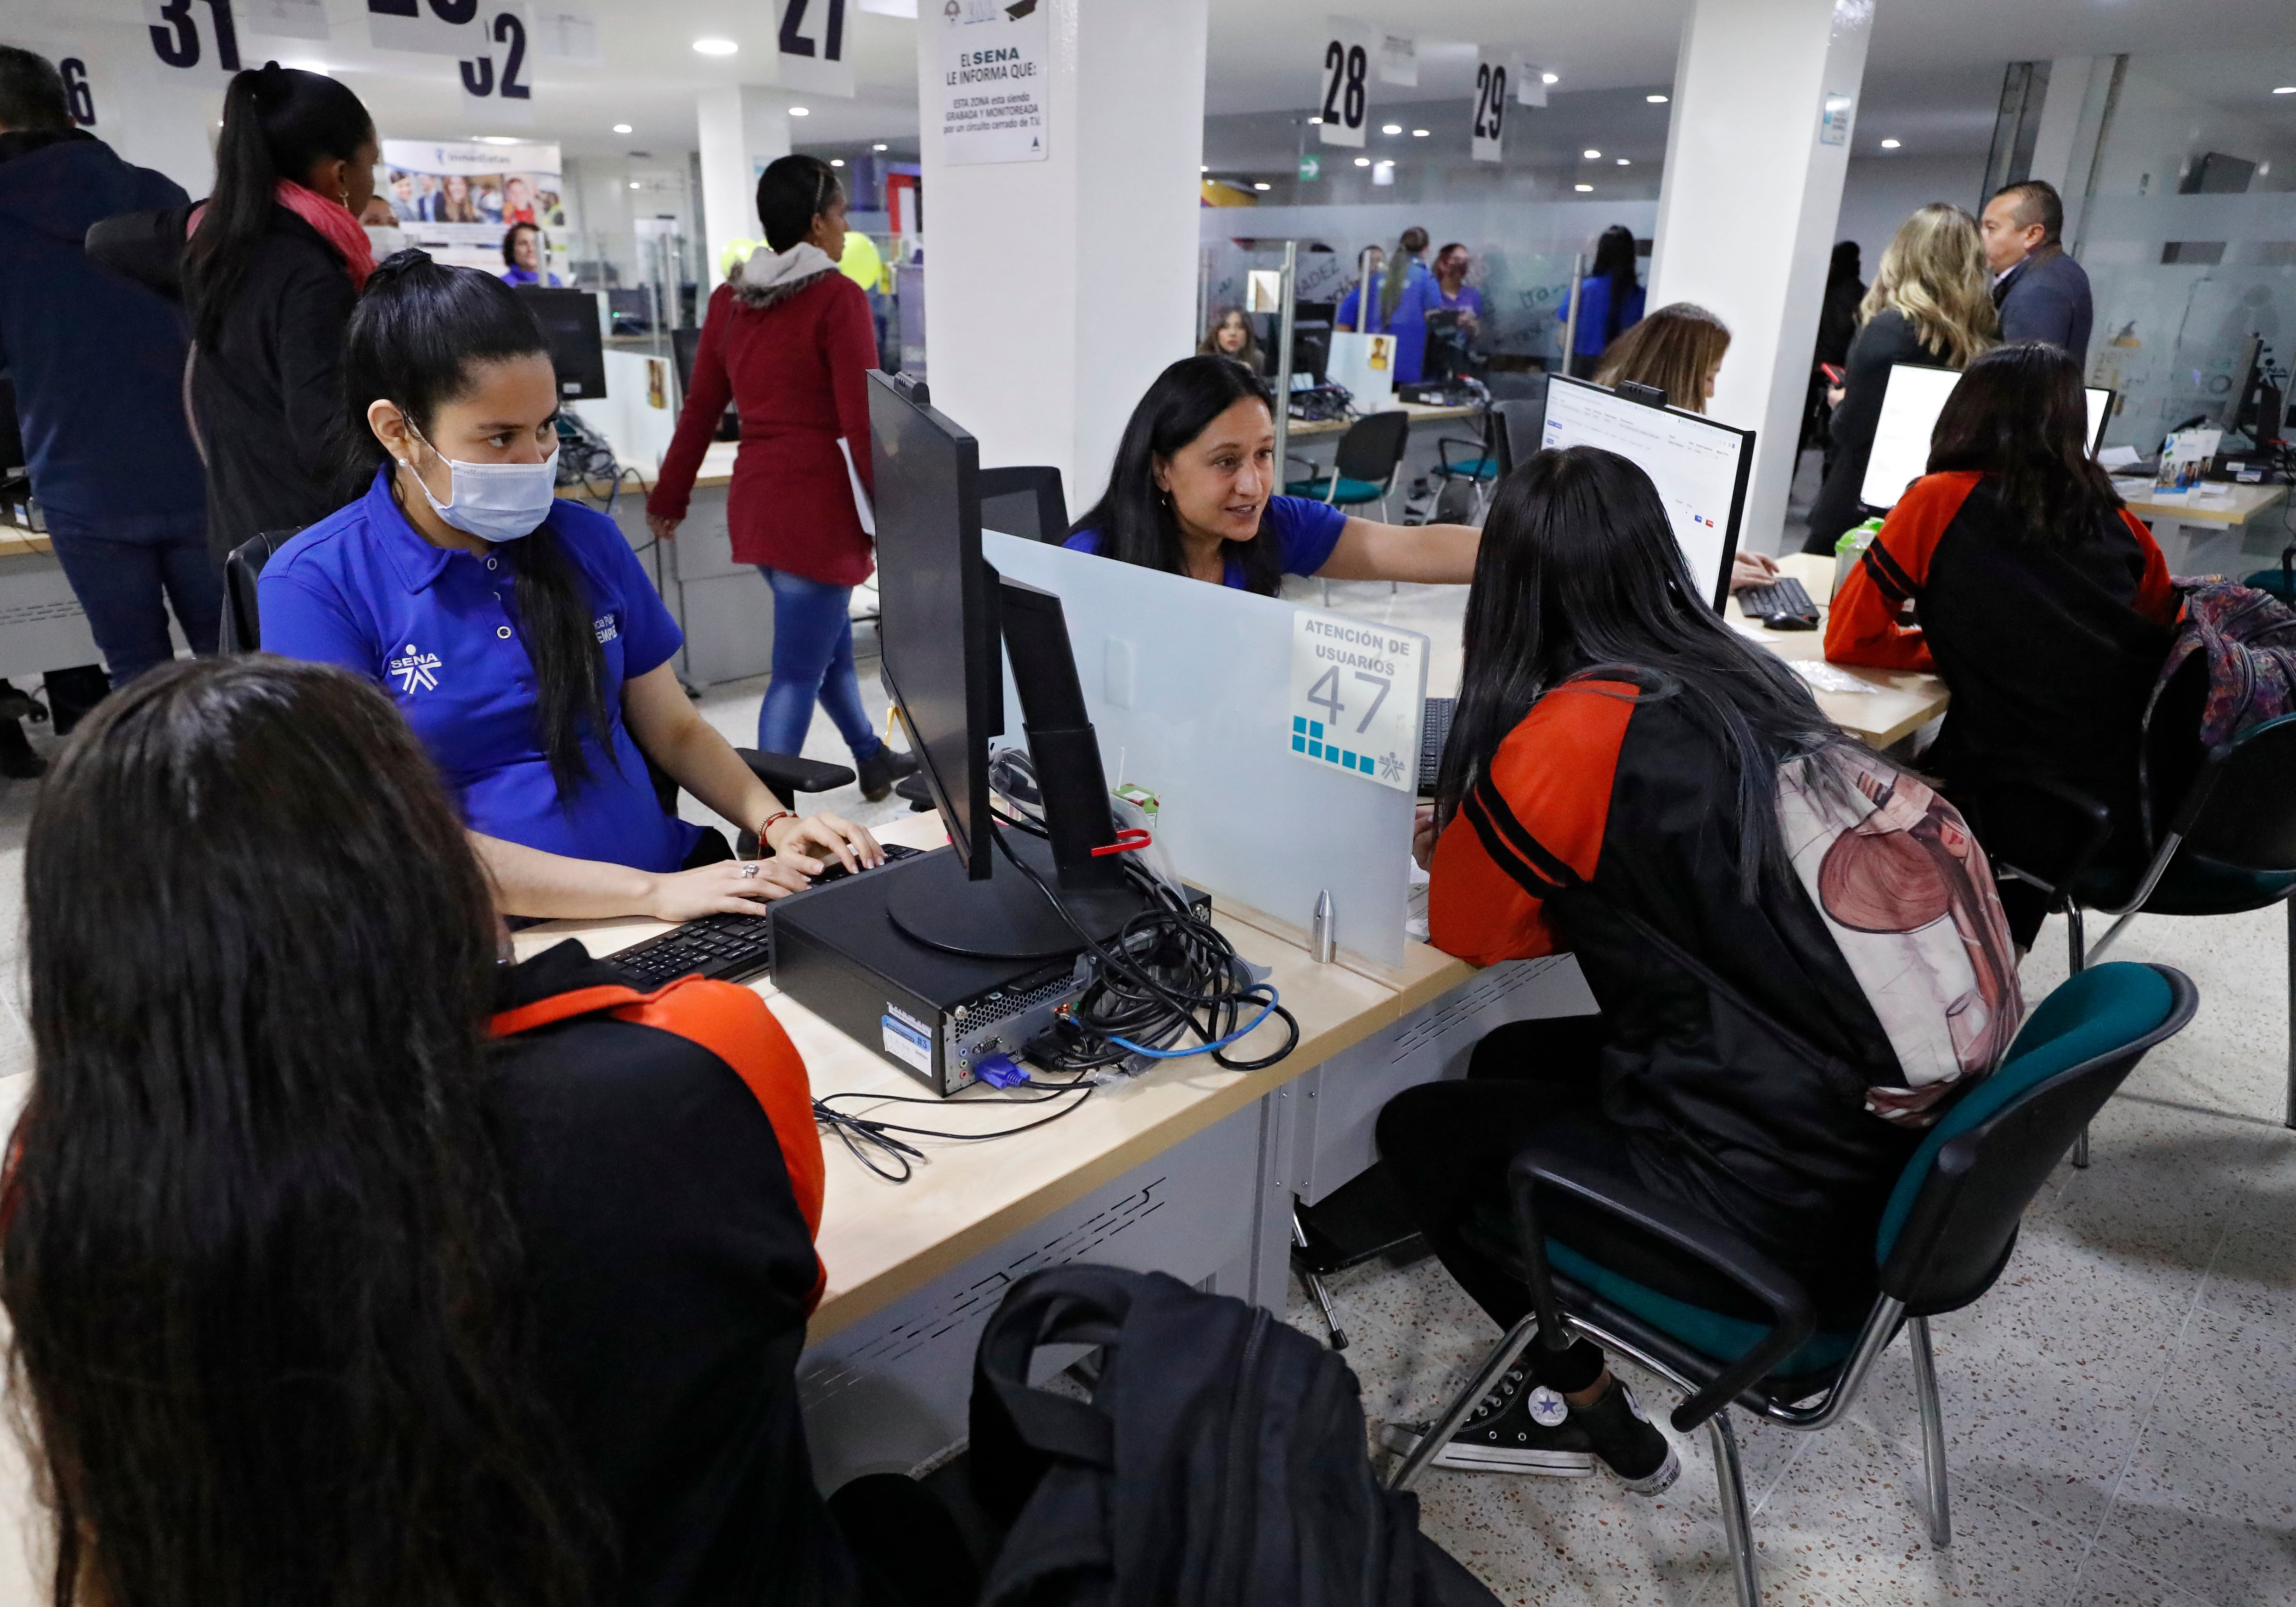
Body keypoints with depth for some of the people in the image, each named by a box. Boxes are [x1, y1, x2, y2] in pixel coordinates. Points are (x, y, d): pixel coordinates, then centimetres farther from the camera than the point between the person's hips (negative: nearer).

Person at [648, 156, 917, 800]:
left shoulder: (729, 298, 9)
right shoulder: (838, 297, -11)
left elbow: (701, 410, 13)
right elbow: (862, 422, -15)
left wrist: (670, 496, 21)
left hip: (757, 497, 8)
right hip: (819, 503, -8)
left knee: (831, 644, 24)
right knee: (798, 672, -2)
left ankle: (872, 760, 41)